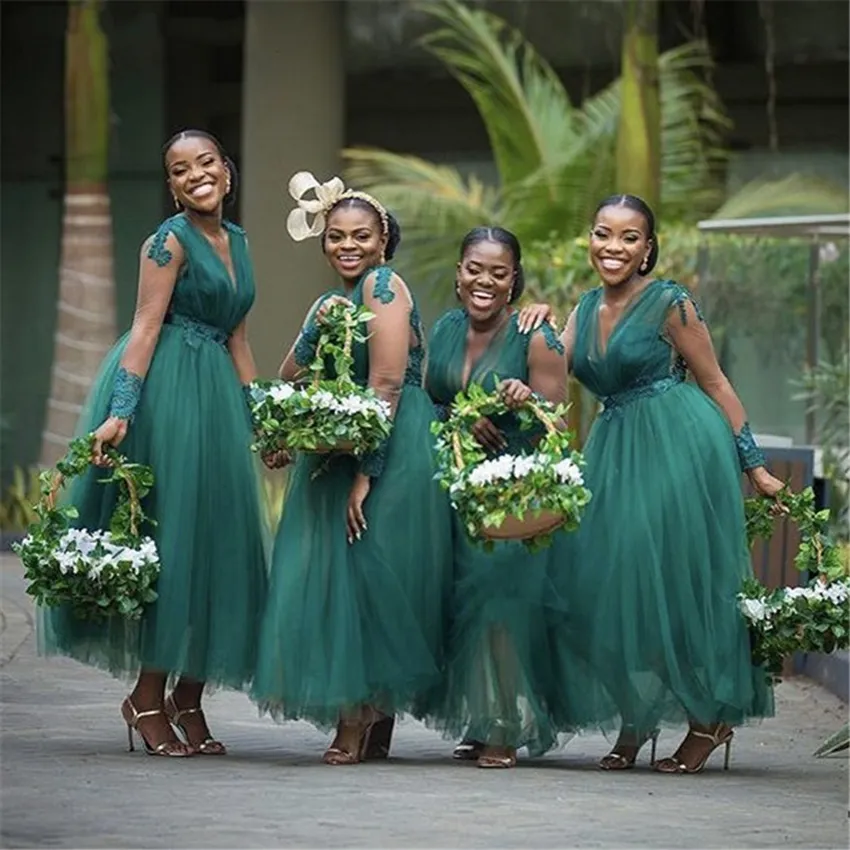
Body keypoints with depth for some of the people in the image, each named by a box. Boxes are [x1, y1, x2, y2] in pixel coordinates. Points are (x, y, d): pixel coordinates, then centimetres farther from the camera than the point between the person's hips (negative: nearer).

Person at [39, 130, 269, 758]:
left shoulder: (236, 241, 16)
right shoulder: (170, 240, -7)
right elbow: (145, 328, -13)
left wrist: (263, 418, 17)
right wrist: (120, 413, -21)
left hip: (217, 396, 8)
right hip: (166, 391, -8)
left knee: (219, 536, 6)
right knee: (173, 534, -8)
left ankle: (189, 699, 12)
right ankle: (147, 696, -1)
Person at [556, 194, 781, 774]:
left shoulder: (670, 304, -6)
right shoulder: (588, 309, 13)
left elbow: (717, 386, -3)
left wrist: (755, 467, -3)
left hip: (679, 447, -6)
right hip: (615, 453, 7)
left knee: (677, 580, -6)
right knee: (613, 582, 2)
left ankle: (712, 719, 6)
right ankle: (636, 720, 12)